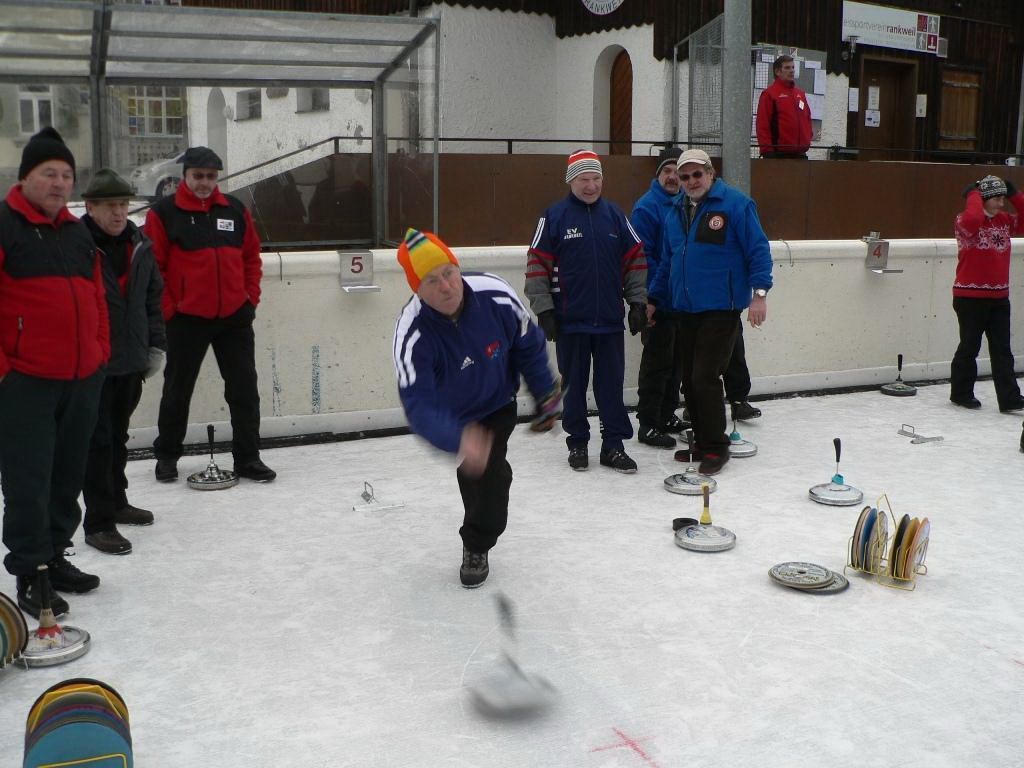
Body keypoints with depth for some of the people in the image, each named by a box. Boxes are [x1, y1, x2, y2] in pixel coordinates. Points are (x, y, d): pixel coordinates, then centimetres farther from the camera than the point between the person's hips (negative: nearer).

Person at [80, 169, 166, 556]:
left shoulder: (139, 245, 7)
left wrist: (155, 345, 12)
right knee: (98, 440, -2)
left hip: (131, 361, 7)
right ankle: (98, 522, 6)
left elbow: (153, 298, 15)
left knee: (118, 435, 20)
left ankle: (116, 501, 35)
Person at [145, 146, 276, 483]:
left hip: (235, 317, 3)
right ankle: (166, 456, 27)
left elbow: (252, 256, 13)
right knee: (177, 390, 11)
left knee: (244, 389, 5)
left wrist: (251, 297, 5)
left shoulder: (235, 210, 7)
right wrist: (168, 310, -9)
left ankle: (247, 458, 14)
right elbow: (153, 265, -7)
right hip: (186, 317, -3)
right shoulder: (164, 213, -6)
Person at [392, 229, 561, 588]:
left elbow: (528, 346, -10)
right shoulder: (411, 332, -36)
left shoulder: (495, 295, -30)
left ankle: (476, 547, 13)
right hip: (452, 414, 0)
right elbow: (418, 405, -40)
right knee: (475, 467, 12)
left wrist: (547, 398, 0)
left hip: (497, 403, 1)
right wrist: (460, 438, -57)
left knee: (488, 471, -9)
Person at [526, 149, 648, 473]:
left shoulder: (615, 215, 6)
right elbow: (537, 264, -5)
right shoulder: (555, 216, -3)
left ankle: (613, 445, 14)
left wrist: (637, 302, 5)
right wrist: (543, 310, -8)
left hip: (610, 319, 2)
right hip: (570, 319, -2)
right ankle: (577, 443, 21)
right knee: (573, 384, 8)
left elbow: (635, 259, 10)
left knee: (611, 384, 6)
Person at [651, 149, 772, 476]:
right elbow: (667, 262, 21)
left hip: (721, 308, -7)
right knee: (690, 380, 9)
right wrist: (654, 298, 20)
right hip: (686, 309, 7)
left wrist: (759, 292, -17)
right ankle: (702, 442, 23)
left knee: (704, 377, -10)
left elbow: (758, 249, -10)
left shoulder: (735, 204, -7)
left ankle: (716, 447, 4)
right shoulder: (675, 213, 13)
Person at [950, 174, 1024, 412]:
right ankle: (960, 393, 21)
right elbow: (973, 219, -32)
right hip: (970, 297, -6)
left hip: (999, 297, 6)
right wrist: (974, 194, -16)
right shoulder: (965, 220, -11)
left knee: (1002, 350, 3)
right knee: (970, 347, 5)